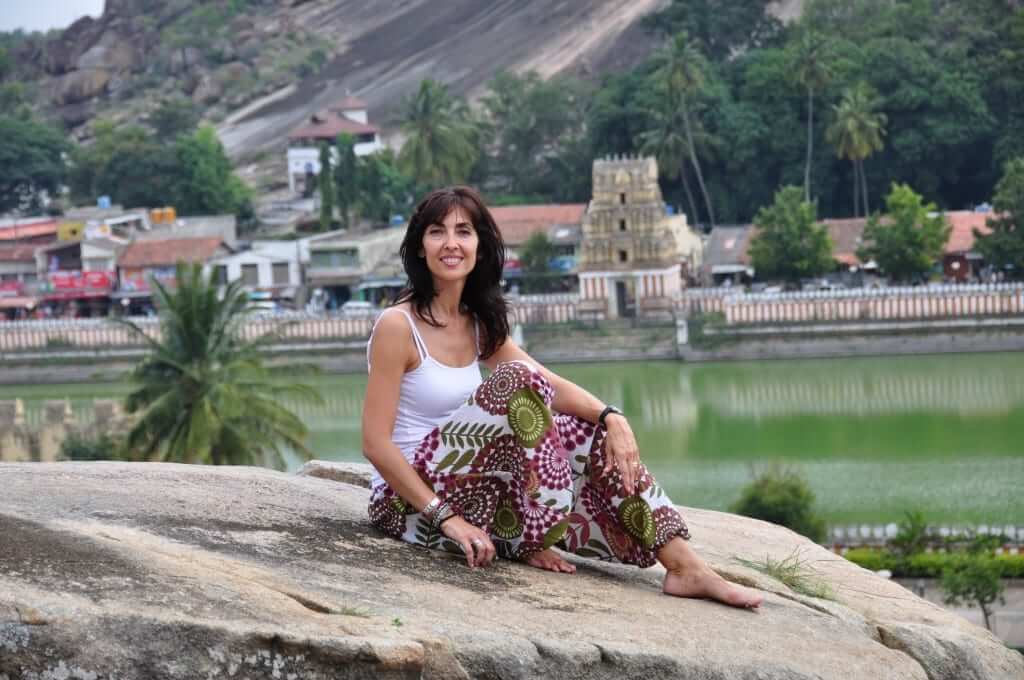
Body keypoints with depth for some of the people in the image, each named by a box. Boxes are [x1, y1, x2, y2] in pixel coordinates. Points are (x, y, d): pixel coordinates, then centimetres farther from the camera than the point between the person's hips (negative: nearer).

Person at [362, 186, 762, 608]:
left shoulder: (480, 324, 11)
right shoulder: (398, 326, -13)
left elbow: (553, 385, 3)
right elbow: (375, 443, -17)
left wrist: (611, 417, -17)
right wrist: (446, 517, -23)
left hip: (468, 489, 8)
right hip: (408, 502, -8)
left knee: (591, 435, -3)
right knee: (516, 381, -23)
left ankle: (685, 568, -10)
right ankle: (531, 540, -17)